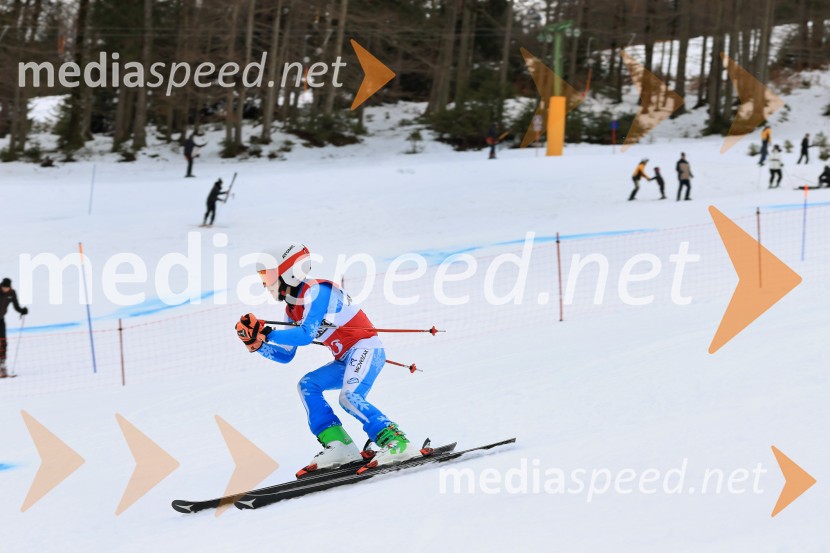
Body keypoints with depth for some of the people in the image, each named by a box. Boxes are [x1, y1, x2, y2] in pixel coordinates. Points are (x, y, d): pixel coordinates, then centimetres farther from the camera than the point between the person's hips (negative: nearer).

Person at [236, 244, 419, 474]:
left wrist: (267, 334, -22)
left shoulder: (315, 291, -15)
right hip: (346, 359, 10)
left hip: (366, 348, -10)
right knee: (307, 386, -1)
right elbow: (286, 355, 16)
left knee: (349, 398, -27)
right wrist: (256, 342, 3)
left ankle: (396, 442, -24)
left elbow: (306, 335, -26)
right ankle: (337, 444, -8)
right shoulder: (292, 308, 13)